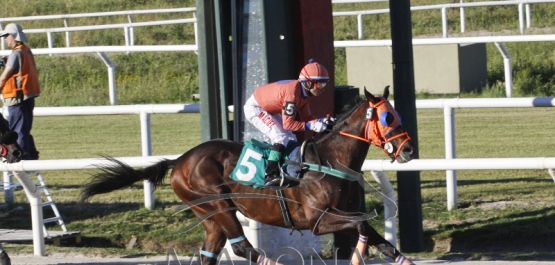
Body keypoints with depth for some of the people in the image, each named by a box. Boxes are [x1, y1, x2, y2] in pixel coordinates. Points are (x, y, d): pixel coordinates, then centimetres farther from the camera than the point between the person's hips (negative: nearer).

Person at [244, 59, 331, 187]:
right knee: (280, 137, -23)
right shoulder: (293, 92, -34)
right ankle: (270, 176, -26)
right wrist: (311, 126, -35)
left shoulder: (304, 92, -5)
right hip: (254, 108, -10)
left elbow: (306, 117, 1)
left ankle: (293, 174, 8)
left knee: (291, 139, 7)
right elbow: (288, 123, -32)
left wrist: (320, 121, -17)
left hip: (270, 110, 10)